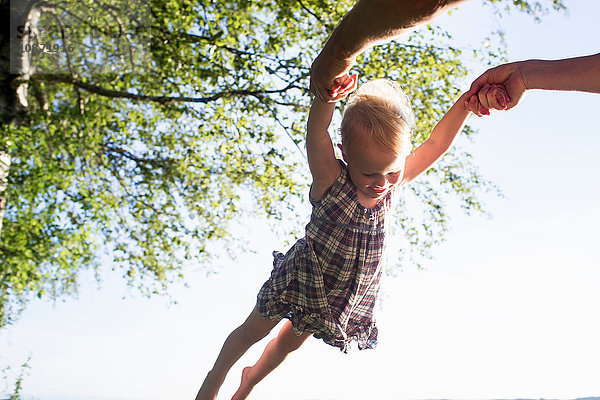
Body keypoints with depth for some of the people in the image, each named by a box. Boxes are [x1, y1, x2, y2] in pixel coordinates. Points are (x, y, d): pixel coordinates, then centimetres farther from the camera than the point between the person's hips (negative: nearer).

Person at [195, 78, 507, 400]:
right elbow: (316, 133, -48)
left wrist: (467, 102, -25)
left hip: (344, 296, 4)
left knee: (291, 341, 24)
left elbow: (435, 145, -14)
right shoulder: (330, 181, -30)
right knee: (253, 331, 18)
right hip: (303, 275, -4)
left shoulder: (392, 184, -16)